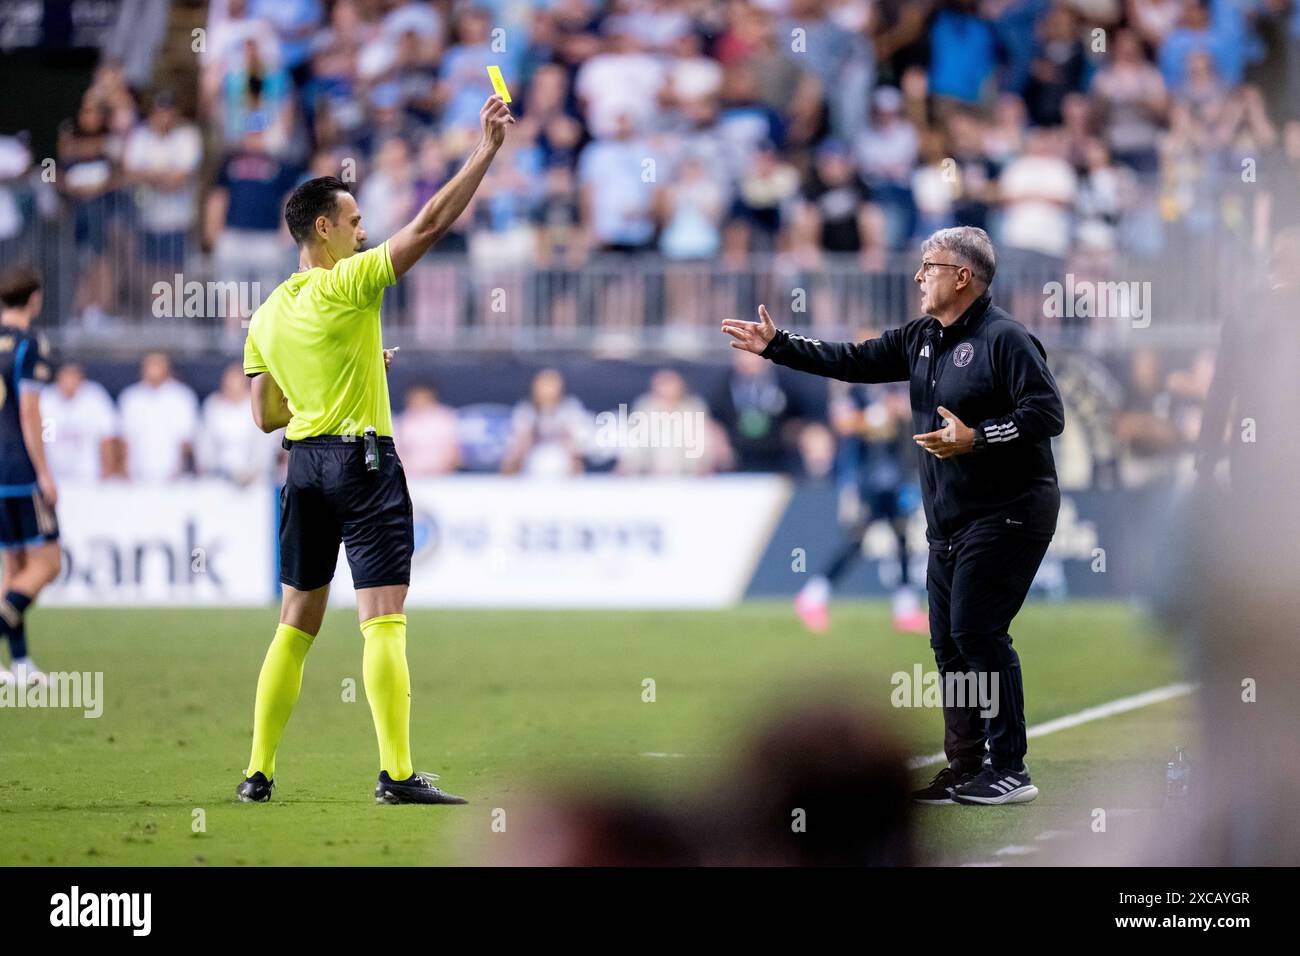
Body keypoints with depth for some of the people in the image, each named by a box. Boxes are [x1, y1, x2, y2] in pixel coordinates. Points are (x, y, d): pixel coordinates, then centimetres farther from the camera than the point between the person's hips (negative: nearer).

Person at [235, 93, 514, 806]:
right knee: (383, 621, -10)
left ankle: (258, 773, 13)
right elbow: (430, 224, -13)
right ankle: (397, 774, -16)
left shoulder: (267, 317, 10)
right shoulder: (346, 286, -9)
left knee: (295, 625, 13)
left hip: (303, 464, 7)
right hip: (363, 460, -7)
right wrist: (486, 150, -9)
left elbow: (265, 415, 14)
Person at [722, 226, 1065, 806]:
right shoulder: (922, 339, 13)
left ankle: (1010, 770, -10)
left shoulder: (1005, 339, -14)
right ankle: (967, 769, 16)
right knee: (949, 642, 9)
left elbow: (1047, 415, -20)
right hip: (949, 519, 9)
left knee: (977, 631, -14)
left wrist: (976, 438, -27)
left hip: (1006, 514, -9)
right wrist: (776, 346, 16)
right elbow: (854, 361, 19)